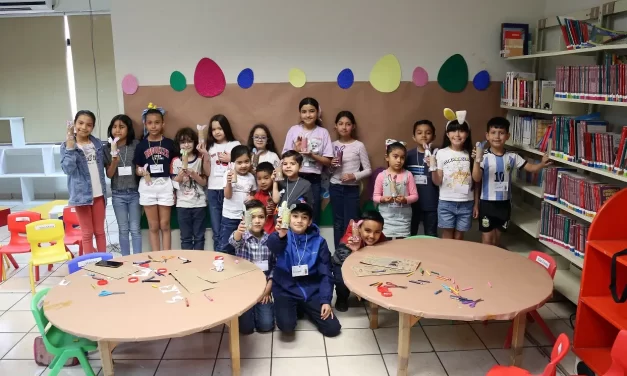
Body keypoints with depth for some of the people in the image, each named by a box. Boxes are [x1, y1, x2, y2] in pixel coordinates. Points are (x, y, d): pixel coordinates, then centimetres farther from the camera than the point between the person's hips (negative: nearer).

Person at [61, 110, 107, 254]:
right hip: (82, 194, -3)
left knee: (100, 231, 13)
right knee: (87, 233, 7)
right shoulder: (67, 145, -5)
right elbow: (68, 169, -20)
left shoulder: (97, 143, 5)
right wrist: (70, 147, -24)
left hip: (98, 194, 3)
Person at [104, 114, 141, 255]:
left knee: (135, 229, 3)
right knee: (123, 230, 9)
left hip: (134, 193, -1)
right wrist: (114, 157, -18)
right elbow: (109, 174, -4)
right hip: (118, 195, 1)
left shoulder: (136, 145, -4)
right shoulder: (108, 149, 1)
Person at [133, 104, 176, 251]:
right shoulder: (141, 145, 3)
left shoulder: (169, 143, 2)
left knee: (165, 225, 5)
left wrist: (175, 187, 2)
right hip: (148, 186, 1)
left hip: (165, 185, -1)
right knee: (153, 226, 8)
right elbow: (137, 169, 7)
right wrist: (142, 172, -16)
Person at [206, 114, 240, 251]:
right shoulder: (210, 147, 12)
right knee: (216, 232, 6)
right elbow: (207, 172, 7)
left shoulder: (235, 145, 3)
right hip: (213, 191, 3)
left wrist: (230, 160, -9)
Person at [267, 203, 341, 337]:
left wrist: (326, 300, -8)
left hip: (311, 290, 2)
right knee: (287, 326, -27)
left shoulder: (318, 241, -3)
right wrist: (280, 235, -59)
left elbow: (326, 273, 0)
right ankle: (293, 308, 10)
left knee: (333, 328, -8)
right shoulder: (281, 236, -10)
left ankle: (304, 308, 20)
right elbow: (272, 246, -36)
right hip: (285, 290, -2)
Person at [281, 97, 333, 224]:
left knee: (312, 217, 5)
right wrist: (296, 151, -14)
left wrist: (312, 155, -15)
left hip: (314, 180, 0)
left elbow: (328, 161, 0)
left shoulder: (323, 133, 1)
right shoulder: (294, 130, 3)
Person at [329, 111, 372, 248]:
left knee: (350, 224, -2)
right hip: (335, 188, 3)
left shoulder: (359, 146, -4)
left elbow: (368, 170, -3)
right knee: (338, 223, 10)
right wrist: (331, 166, -9)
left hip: (352, 189, -3)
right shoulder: (333, 145, 5)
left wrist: (354, 176, -18)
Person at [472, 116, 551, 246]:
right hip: (487, 203, -4)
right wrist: (477, 161, -34)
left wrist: (542, 164, -13)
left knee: (496, 239, 17)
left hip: (504, 203, 4)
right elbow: (476, 179, -20)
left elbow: (531, 168, 5)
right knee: (487, 240, 3)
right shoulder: (484, 156, -12)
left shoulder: (512, 157, 0)